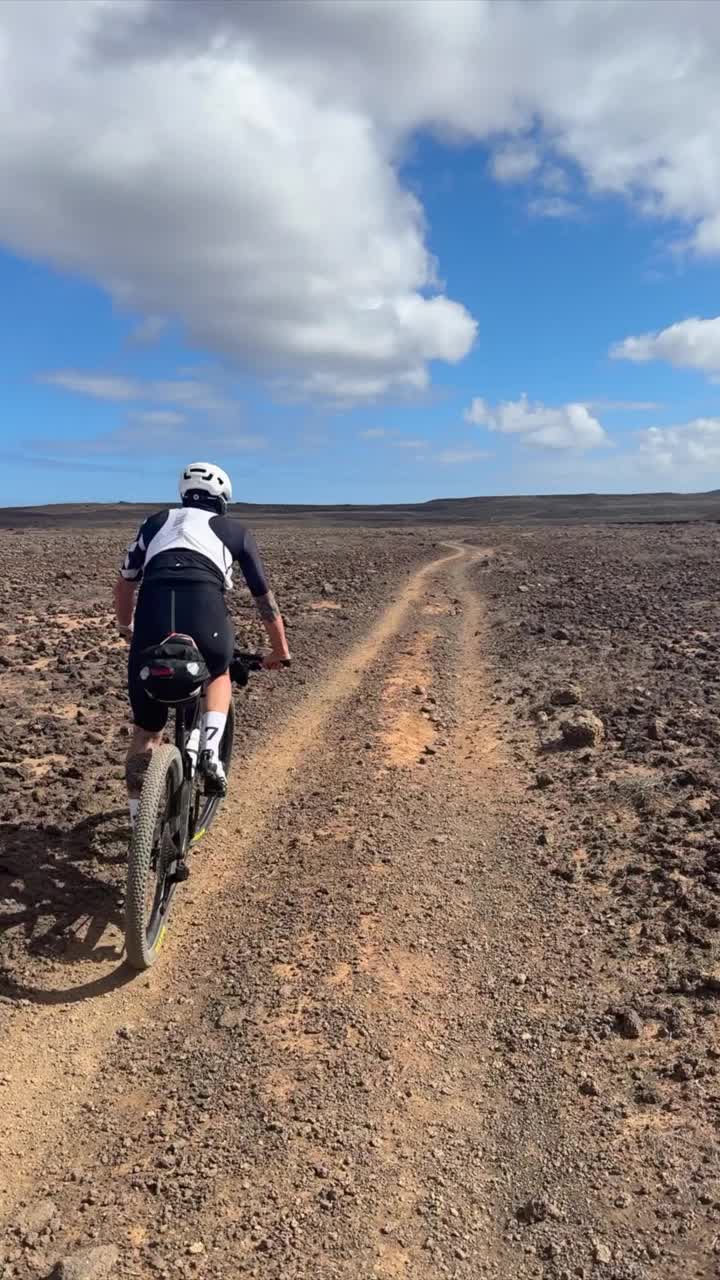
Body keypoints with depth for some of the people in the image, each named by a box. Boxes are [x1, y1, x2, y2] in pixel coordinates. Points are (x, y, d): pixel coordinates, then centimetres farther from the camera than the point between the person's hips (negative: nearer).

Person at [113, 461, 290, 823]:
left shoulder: (156, 521, 31)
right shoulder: (235, 530, 25)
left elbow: (124, 584, 36)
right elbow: (264, 598, 30)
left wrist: (125, 628, 55)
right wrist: (281, 650, 43)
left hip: (152, 613, 2)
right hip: (205, 613, -1)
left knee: (146, 731, 20)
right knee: (219, 675, 34)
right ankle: (210, 753, 13)